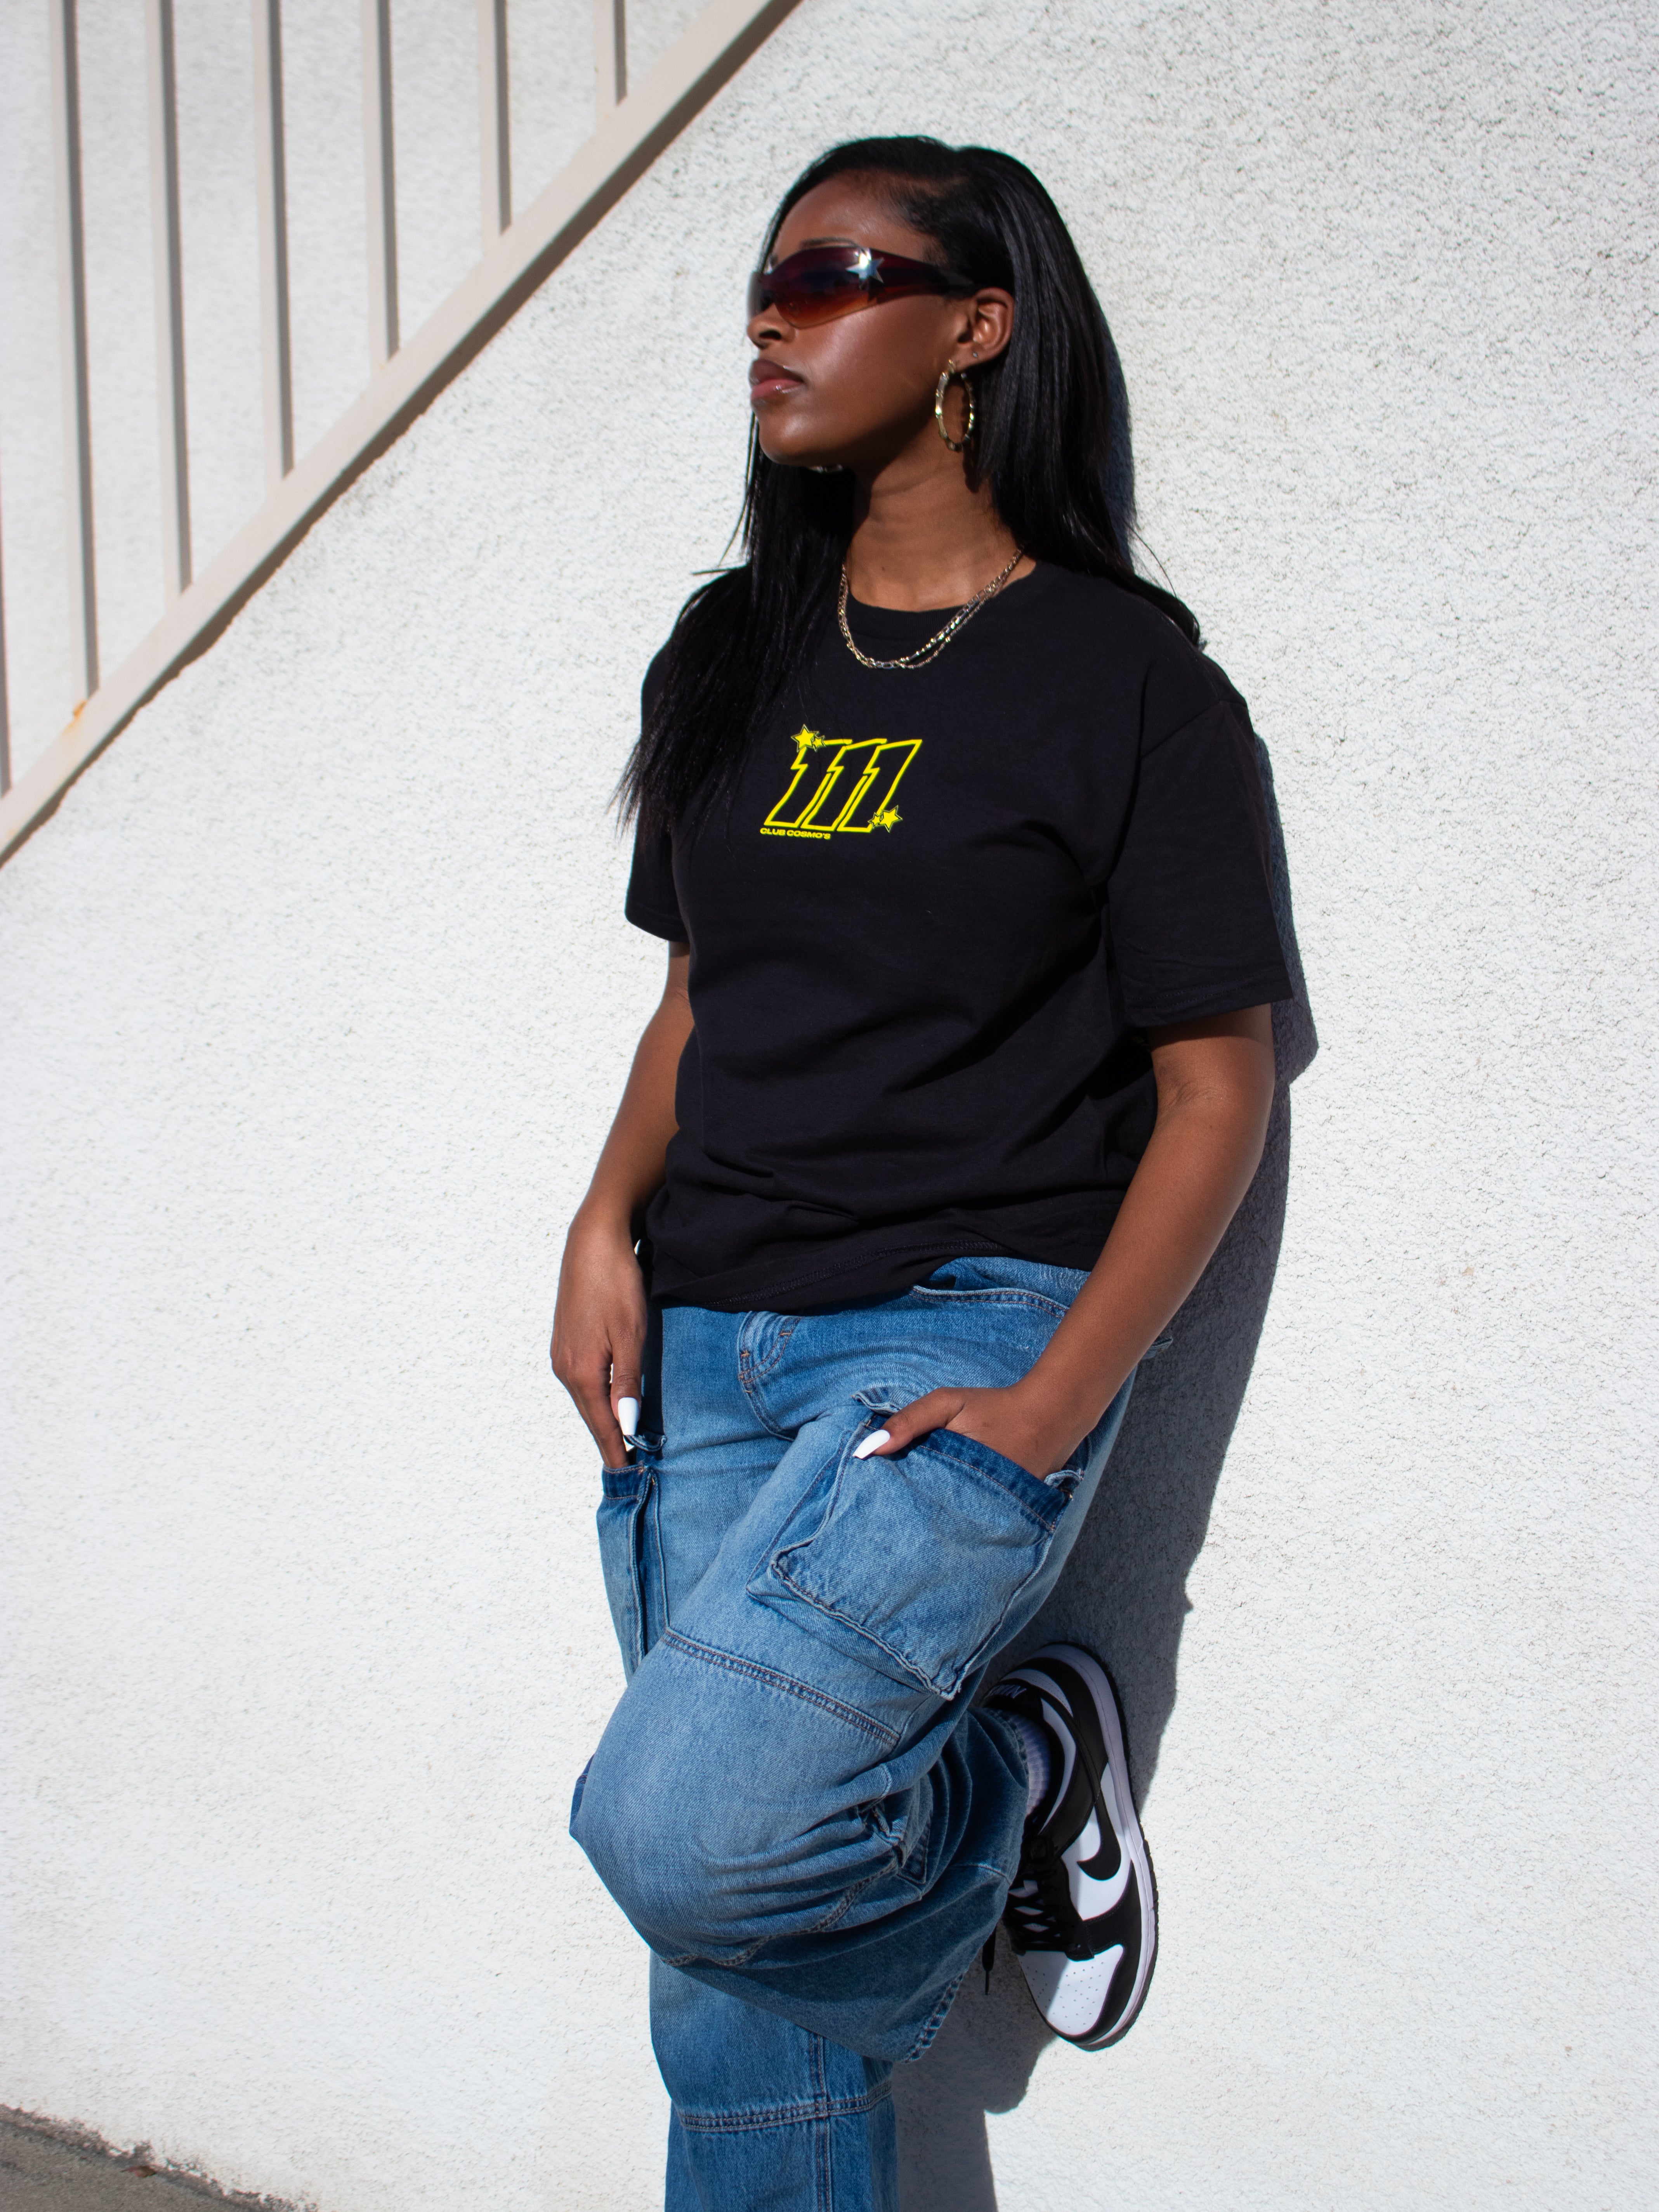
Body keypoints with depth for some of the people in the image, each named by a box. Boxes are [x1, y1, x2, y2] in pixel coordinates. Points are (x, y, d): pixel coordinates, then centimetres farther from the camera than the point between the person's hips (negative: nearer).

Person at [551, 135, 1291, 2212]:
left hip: (967, 1338, -5)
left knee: (682, 1824, -23)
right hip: (701, 1346, 6)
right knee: (731, 2002, 7)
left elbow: (1216, 1086, -5)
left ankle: (1018, 1781, 6)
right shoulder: (738, 655, 13)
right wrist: (607, 1222, 0)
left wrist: (1053, 1411, -15)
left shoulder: (1123, 674, -5)